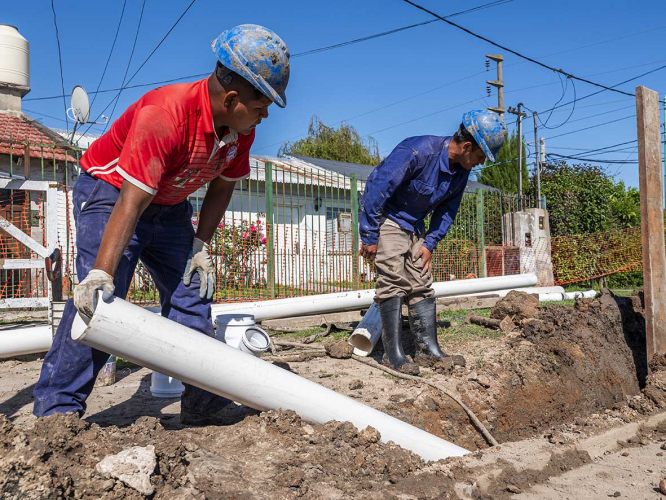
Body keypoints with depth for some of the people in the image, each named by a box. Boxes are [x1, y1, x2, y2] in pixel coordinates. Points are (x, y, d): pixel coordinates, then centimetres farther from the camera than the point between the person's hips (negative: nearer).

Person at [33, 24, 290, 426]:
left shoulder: (242, 126, -11)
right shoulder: (163, 114, -33)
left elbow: (222, 186, 2)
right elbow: (131, 202, -37)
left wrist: (200, 245, -5)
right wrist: (101, 273, -42)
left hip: (170, 205, 7)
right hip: (111, 192, -7)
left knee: (192, 294, 2)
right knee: (98, 300, -19)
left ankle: (203, 402, 12)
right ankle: (57, 406, -7)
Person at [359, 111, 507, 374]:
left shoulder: (461, 171, -3)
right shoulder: (417, 151, -28)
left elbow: (447, 211, 10)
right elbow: (376, 187, -26)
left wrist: (430, 243, -1)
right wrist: (369, 237, -22)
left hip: (414, 227, 7)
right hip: (386, 219, -7)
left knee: (422, 285, 3)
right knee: (394, 281, -15)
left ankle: (428, 347, 8)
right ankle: (393, 352, -10)